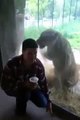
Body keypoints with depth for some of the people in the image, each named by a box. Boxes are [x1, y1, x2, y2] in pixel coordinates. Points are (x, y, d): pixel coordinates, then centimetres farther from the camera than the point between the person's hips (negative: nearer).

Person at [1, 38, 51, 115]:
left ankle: (26, 96, 18)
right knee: (25, 93, -34)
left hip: (30, 87, 4)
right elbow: (5, 85, -31)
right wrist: (24, 84, -43)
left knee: (42, 103, -11)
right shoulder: (12, 64, -34)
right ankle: (20, 103, 2)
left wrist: (47, 101, 0)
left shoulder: (38, 64, -21)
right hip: (13, 89, -3)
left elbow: (43, 82, -7)